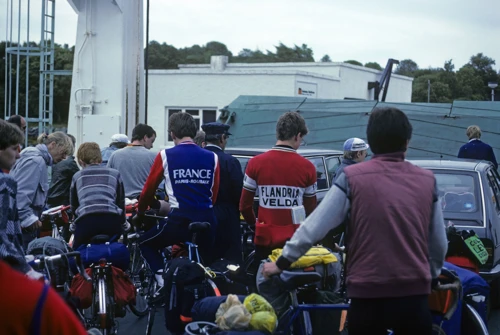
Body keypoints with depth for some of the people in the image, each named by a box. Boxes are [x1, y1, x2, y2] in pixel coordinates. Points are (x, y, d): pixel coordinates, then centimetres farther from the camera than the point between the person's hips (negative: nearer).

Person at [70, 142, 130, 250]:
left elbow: (74, 206, 31)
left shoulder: (77, 176, 25)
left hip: (86, 220, 0)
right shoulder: (115, 174, 23)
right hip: (112, 220, 1)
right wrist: (124, 223, 40)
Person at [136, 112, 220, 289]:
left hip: (179, 219, -3)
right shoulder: (212, 158, 4)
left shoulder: (165, 156, -2)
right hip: (207, 221, 3)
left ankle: (163, 279, 3)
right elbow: (214, 194, 11)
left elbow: (149, 188, 7)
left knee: (146, 243, 21)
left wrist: (140, 213, 24)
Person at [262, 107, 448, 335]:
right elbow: (439, 243, 7)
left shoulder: (352, 178, -3)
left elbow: (314, 227, -3)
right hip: (414, 294, 1)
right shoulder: (427, 181, 3)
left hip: (368, 294, -1)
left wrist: (282, 262, 9)